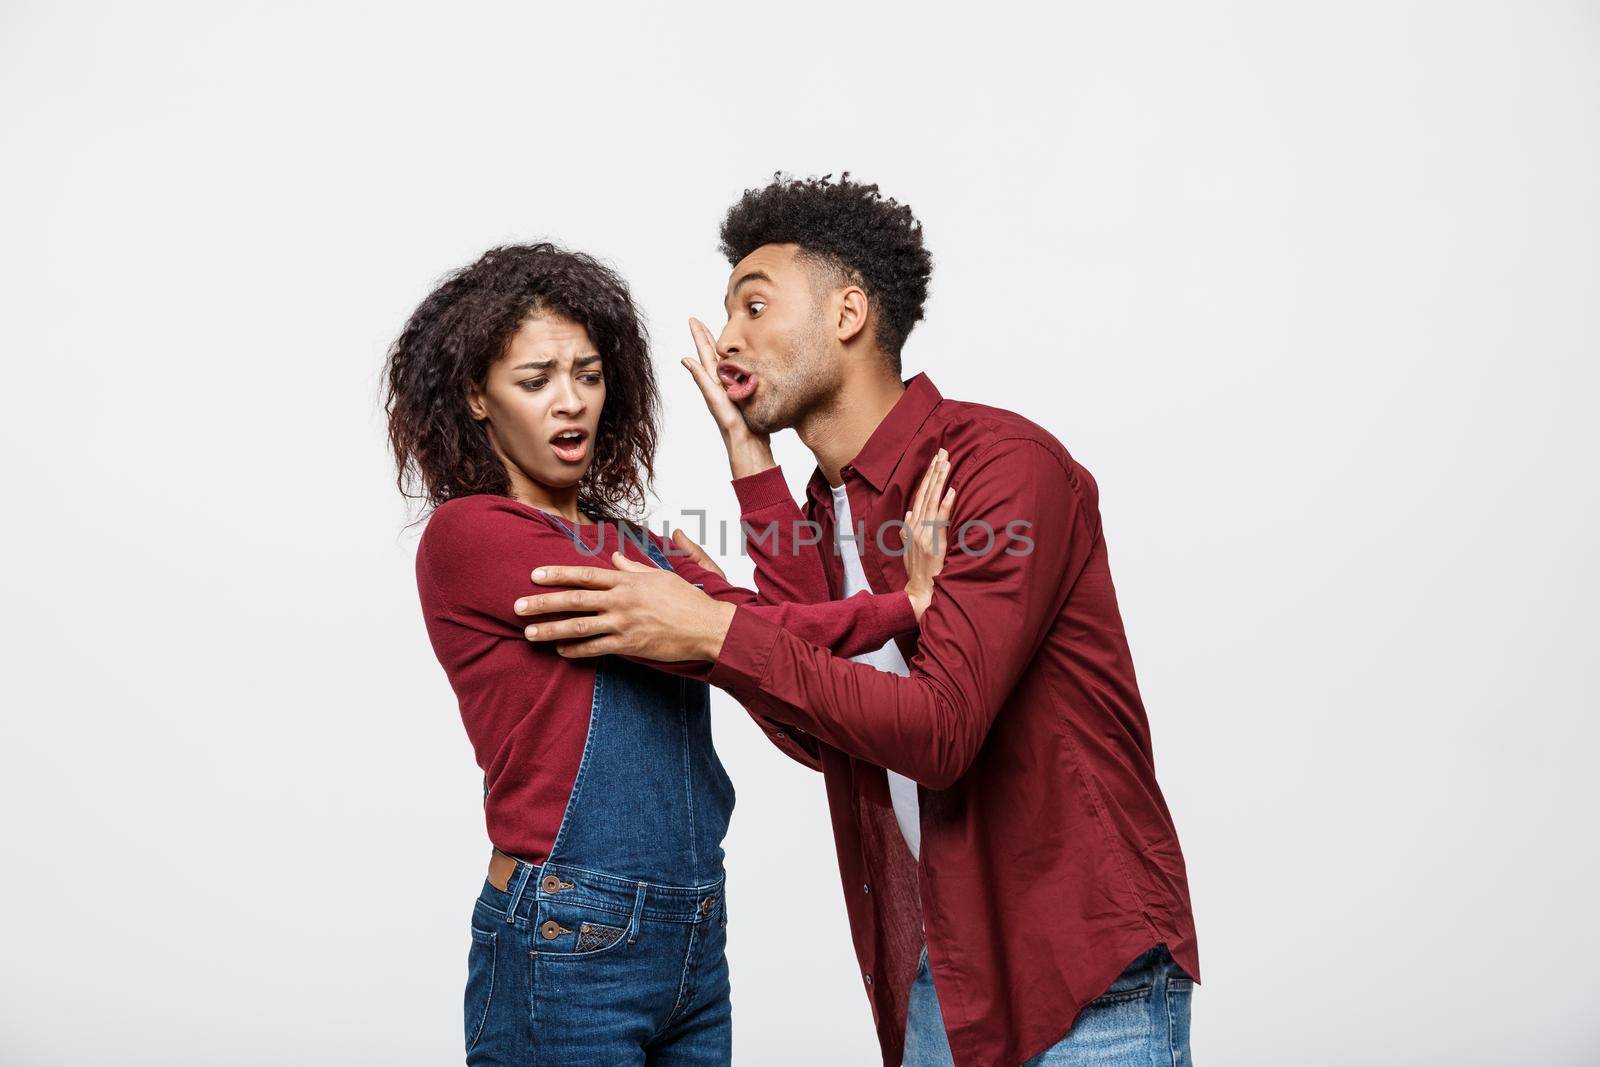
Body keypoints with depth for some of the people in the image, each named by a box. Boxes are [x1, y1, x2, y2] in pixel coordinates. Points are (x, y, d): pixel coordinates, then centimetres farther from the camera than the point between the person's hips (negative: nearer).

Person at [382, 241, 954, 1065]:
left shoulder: (629, 546, 13)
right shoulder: (468, 534, -9)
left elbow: (793, 621, -2)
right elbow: (702, 636, -16)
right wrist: (901, 607, -11)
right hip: (564, 947, -7)